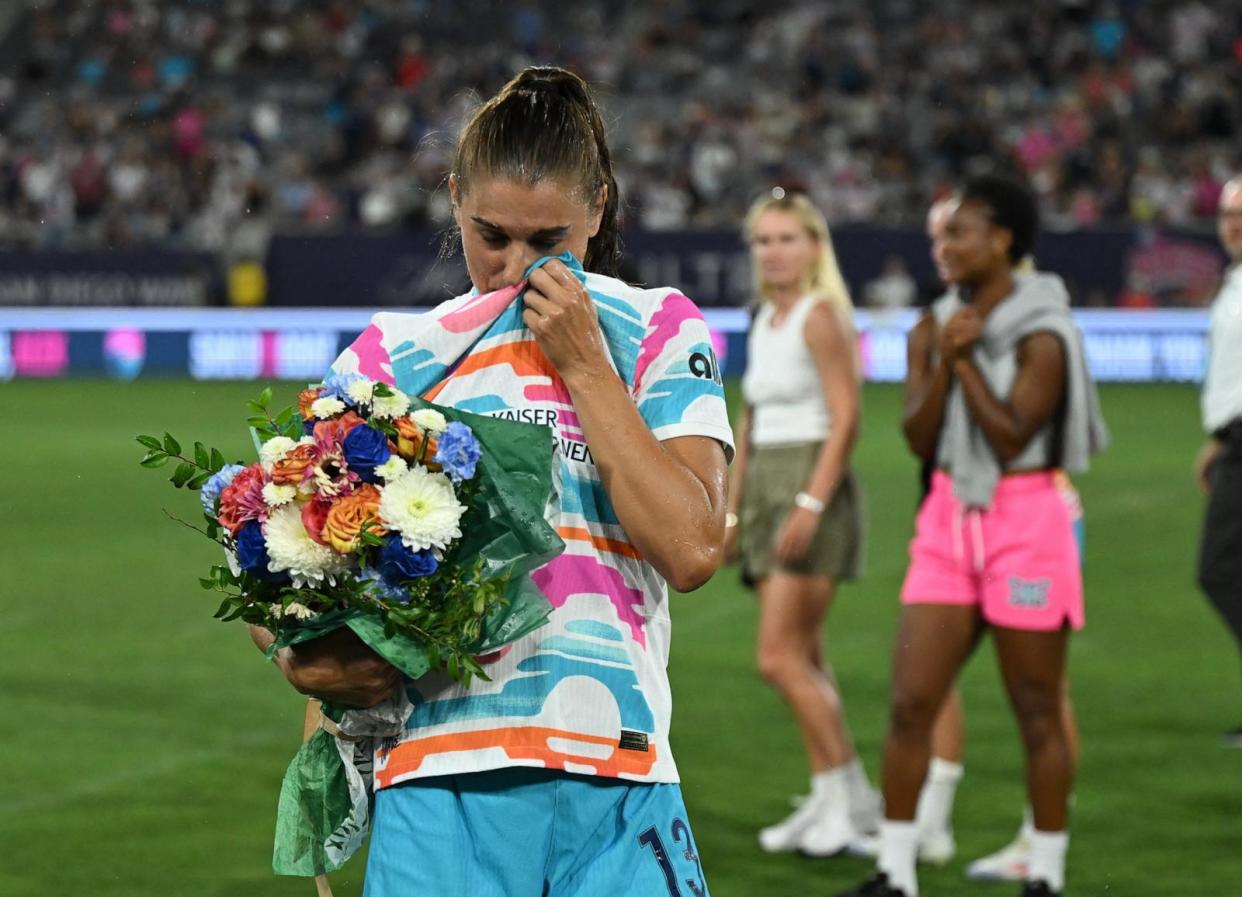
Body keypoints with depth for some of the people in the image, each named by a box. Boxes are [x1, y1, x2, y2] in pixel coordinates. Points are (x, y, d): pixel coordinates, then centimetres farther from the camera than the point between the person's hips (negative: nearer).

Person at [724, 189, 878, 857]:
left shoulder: (821, 317, -10)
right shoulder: (764, 320, 15)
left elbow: (844, 420, -16)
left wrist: (809, 504, -23)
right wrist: (731, 510, 16)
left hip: (813, 486, -8)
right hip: (765, 485, 8)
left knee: (780, 657, -11)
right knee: (802, 659, 9)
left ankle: (847, 796, -2)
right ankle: (836, 800, 14)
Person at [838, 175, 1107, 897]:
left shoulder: (1040, 338, -10)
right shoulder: (934, 328, 7)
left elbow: (1010, 438, -17)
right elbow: (920, 438, 0)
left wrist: (967, 359, -14)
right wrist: (943, 360, -12)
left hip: (1025, 522, -5)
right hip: (949, 520, 6)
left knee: (1038, 712, 3)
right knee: (911, 703, 0)